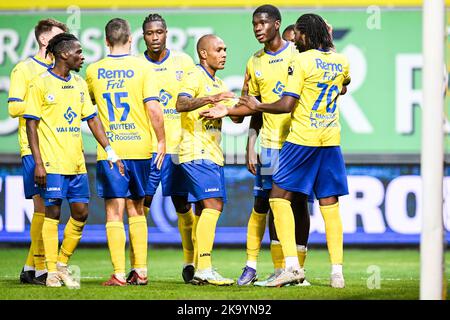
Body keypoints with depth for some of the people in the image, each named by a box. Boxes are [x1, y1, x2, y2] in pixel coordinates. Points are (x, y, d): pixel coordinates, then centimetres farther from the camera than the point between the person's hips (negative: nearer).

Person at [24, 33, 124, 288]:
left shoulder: (80, 84, 13)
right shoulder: (41, 84, -5)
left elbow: (92, 119, 14)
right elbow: (31, 123, -6)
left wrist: (110, 151, 5)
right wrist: (38, 162, -12)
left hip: (77, 162, 6)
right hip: (52, 162, -6)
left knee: (81, 212, 3)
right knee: (53, 212, -4)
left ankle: (63, 264, 18)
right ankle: (52, 272, 4)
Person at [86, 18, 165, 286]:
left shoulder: (94, 71, 3)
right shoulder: (143, 68, -4)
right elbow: (153, 108, -10)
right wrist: (161, 140, 0)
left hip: (108, 150, 0)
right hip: (140, 147, 0)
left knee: (114, 212, -1)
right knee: (137, 209, 14)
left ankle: (119, 274, -7)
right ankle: (141, 271, 14)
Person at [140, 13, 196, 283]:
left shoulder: (184, 62, 5)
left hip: (178, 146, 0)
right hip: (145, 147, 0)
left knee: (183, 205, 6)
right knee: (140, 205, -6)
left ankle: (190, 262, 18)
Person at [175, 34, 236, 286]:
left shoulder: (218, 84, 23)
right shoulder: (195, 76, -7)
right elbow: (181, 104, -26)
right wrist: (209, 99, -39)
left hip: (213, 154, 10)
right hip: (197, 152, -10)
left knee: (205, 209, 7)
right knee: (213, 204, -19)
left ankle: (199, 272, 8)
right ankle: (204, 268, -23)